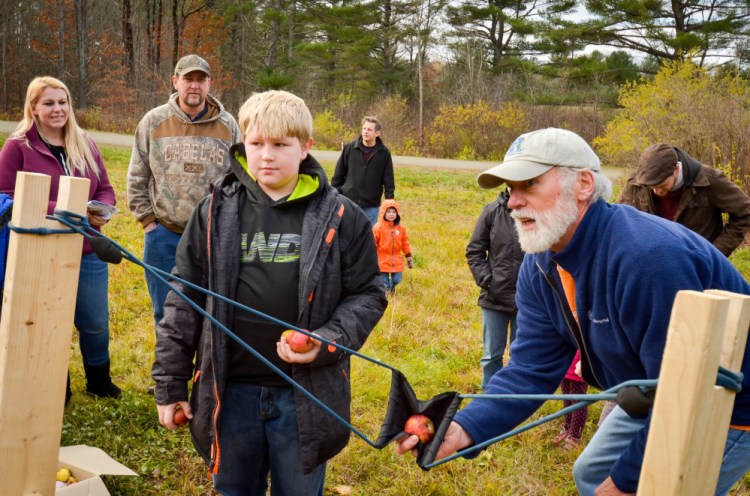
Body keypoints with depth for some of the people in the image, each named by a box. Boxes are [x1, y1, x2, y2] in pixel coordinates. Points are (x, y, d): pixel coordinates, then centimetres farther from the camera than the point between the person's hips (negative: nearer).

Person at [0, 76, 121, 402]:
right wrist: (56, 211, -20)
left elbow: (105, 189, 13)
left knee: (96, 323, 12)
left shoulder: (85, 145, 9)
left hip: (87, 253, 4)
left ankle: (99, 381, 35)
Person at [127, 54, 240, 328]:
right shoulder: (153, 121, 1)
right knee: (165, 313, 11)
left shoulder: (228, 125, 1)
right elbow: (137, 178, 7)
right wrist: (147, 220, 2)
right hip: (164, 236, 1)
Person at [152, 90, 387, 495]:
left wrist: (327, 342, -16)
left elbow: (367, 295, 1)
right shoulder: (217, 211, 0)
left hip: (306, 396, -1)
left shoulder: (340, 217, -4)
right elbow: (184, 298, 4)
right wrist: (170, 382, 4)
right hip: (229, 391, 2)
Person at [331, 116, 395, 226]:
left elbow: (389, 180, 1)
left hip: (371, 207, 0)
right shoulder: (350, 148, -2)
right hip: (349, 203, 0)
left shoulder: (384, 153, -2)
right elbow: (338, 175, 4)